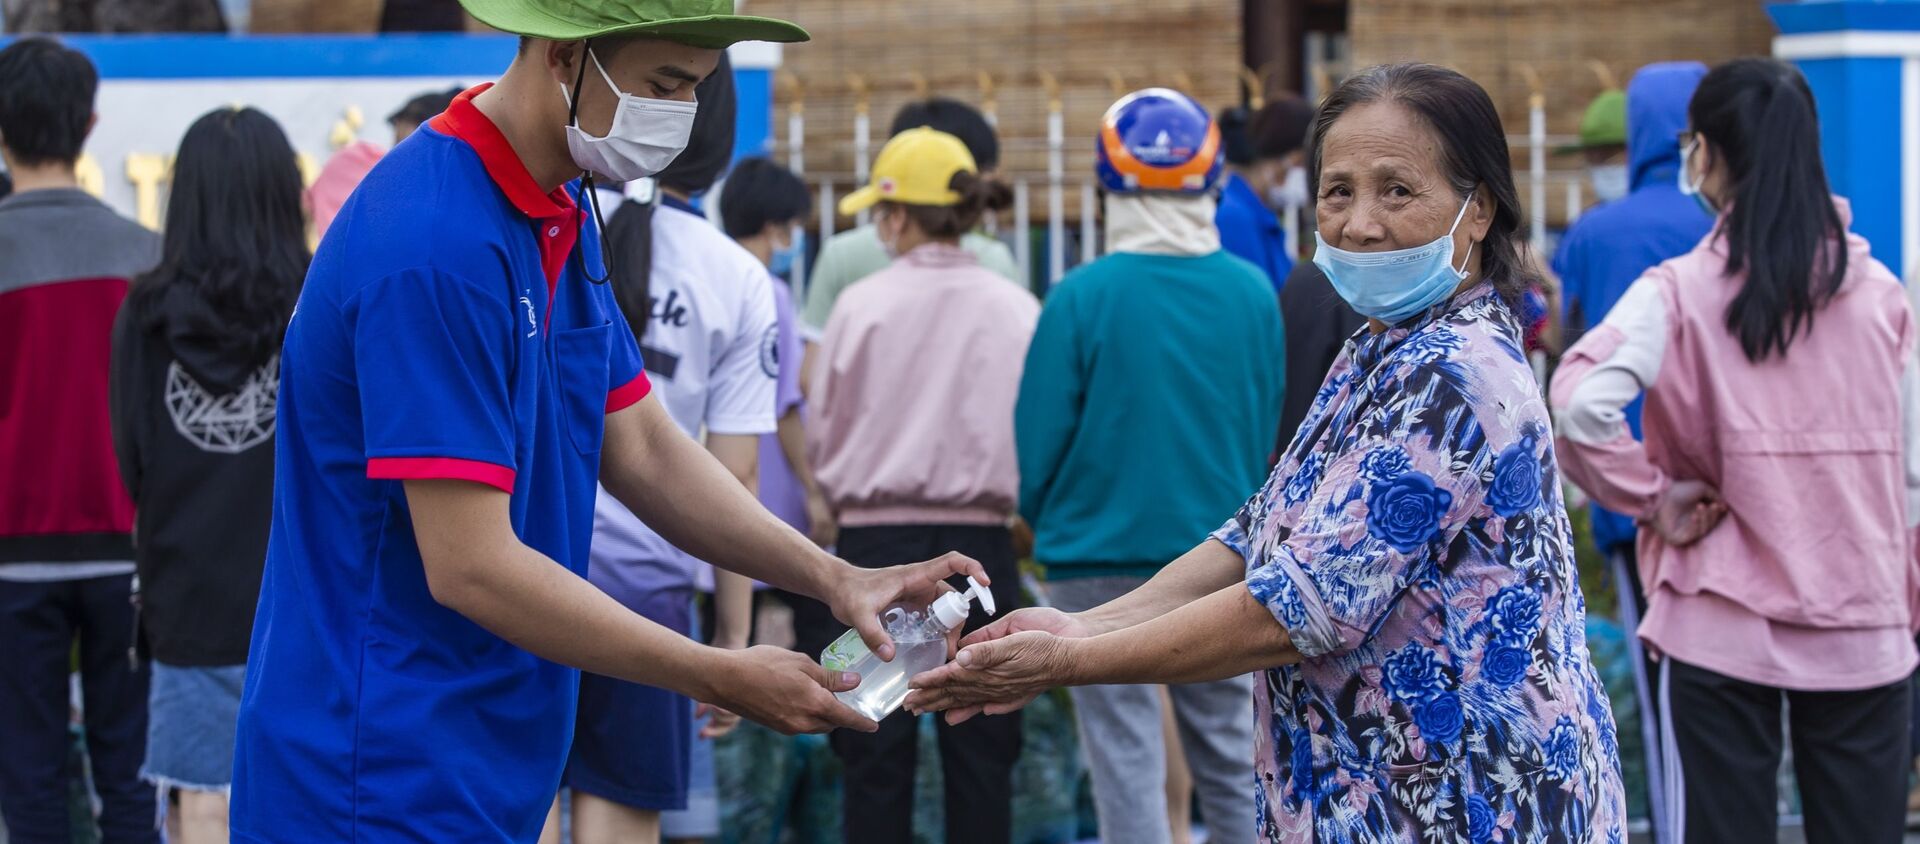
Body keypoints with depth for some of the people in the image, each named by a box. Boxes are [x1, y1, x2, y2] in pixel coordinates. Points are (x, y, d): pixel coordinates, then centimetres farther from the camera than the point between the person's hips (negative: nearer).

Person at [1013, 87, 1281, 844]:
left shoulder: (1083, 298, -13)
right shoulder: (1253, 293, -3)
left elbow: (1039, 439, -7)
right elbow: (1272, 432, 8)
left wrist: (1045, 524, 13)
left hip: (1103, 558, -3)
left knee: (1127, 766, 2)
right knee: (1230, 761, 14)